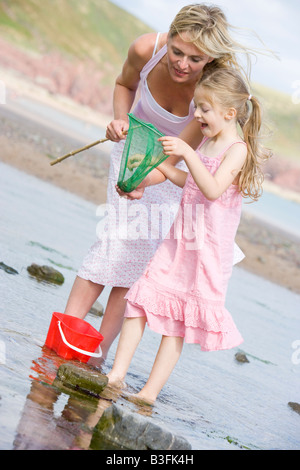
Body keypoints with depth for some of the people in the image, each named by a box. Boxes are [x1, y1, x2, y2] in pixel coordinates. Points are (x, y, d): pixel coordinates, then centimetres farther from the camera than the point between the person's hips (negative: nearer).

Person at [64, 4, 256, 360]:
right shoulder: (146, 50, -28)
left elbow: (175, 158, -31)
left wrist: (143, 181, -50)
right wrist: (121, 119, -21)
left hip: (180, 164, -1)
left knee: (143, 248, -4)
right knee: (118, 235, -13)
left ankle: (98, 353, 3)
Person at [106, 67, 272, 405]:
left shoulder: (238, 149, -12)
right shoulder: (207, 142, 13)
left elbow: (213, 189, -27)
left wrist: (187, 153, -32)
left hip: (209, 247, -7)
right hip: (180, 239, 7)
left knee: (178, 318, -3)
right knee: (143, 297, -2)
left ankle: (151, 391, 1)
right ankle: (117, 373, 0)